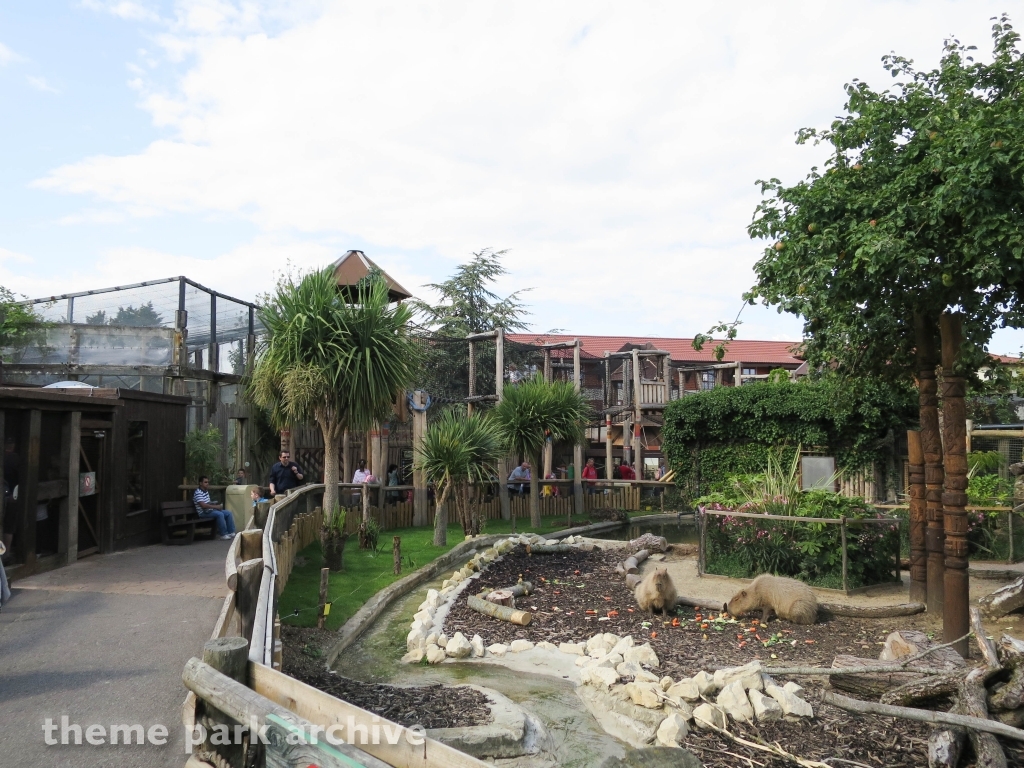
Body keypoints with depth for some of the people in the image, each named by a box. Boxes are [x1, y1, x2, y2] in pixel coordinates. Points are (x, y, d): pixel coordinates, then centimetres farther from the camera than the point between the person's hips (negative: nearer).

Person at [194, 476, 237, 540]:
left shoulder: (206, 491, 14)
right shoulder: (198, 493, -17)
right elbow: (203, 505, -26)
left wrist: (216, 505, 1)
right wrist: (216, 506, -24)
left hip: (210, 510, 9)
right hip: (204, 513, -9)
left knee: (228, 513, -2)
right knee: (220, 514, -32)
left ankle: (231, 532, -3)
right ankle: (223, 534, -23)